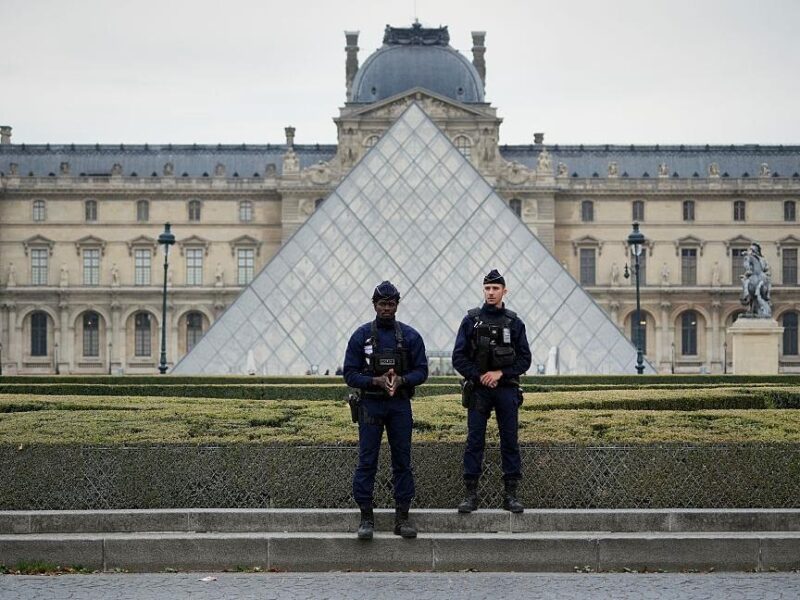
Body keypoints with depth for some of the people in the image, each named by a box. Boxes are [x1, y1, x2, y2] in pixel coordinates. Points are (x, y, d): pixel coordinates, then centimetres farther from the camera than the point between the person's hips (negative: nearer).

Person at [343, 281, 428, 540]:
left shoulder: (410, 336, 3)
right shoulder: (361, 335, 0)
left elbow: (421, 371, 3)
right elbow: (350, 373, -2)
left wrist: (401, 380, -16)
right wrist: (376, 381, -18)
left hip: (400, 405, 1)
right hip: (370, 405, -1)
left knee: (402, 460, 4)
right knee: (367, 461, -2)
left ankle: (402, 517, 10)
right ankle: (366, 517, 4)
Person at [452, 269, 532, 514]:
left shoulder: (514, 322, 5)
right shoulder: (471, 320, 3)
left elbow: (524, 359, 2)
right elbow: (459, 358, 1)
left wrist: (500, 373, -11)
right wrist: (479, 376, -10)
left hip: (507, 390, 1)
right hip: (478, 390, -1)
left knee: (510, 442, 2)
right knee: (474, 442, -1)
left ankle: (511, 494, 7)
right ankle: (471, 495, 3)